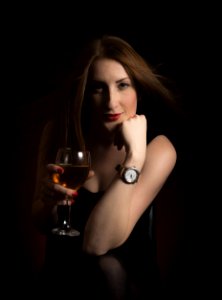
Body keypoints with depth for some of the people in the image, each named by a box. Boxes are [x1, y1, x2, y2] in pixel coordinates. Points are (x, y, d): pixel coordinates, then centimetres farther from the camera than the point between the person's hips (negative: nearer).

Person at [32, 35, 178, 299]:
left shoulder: (158, 149, -20)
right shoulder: (59, 130, -12)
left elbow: (97, 242, -27)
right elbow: (42, 226, -5)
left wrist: (135, 154, -33)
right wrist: (48, 198, -28)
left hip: (126, 275, -1)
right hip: (64, 270, 2)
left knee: (108, 269, -31)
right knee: (103, 269, -28)